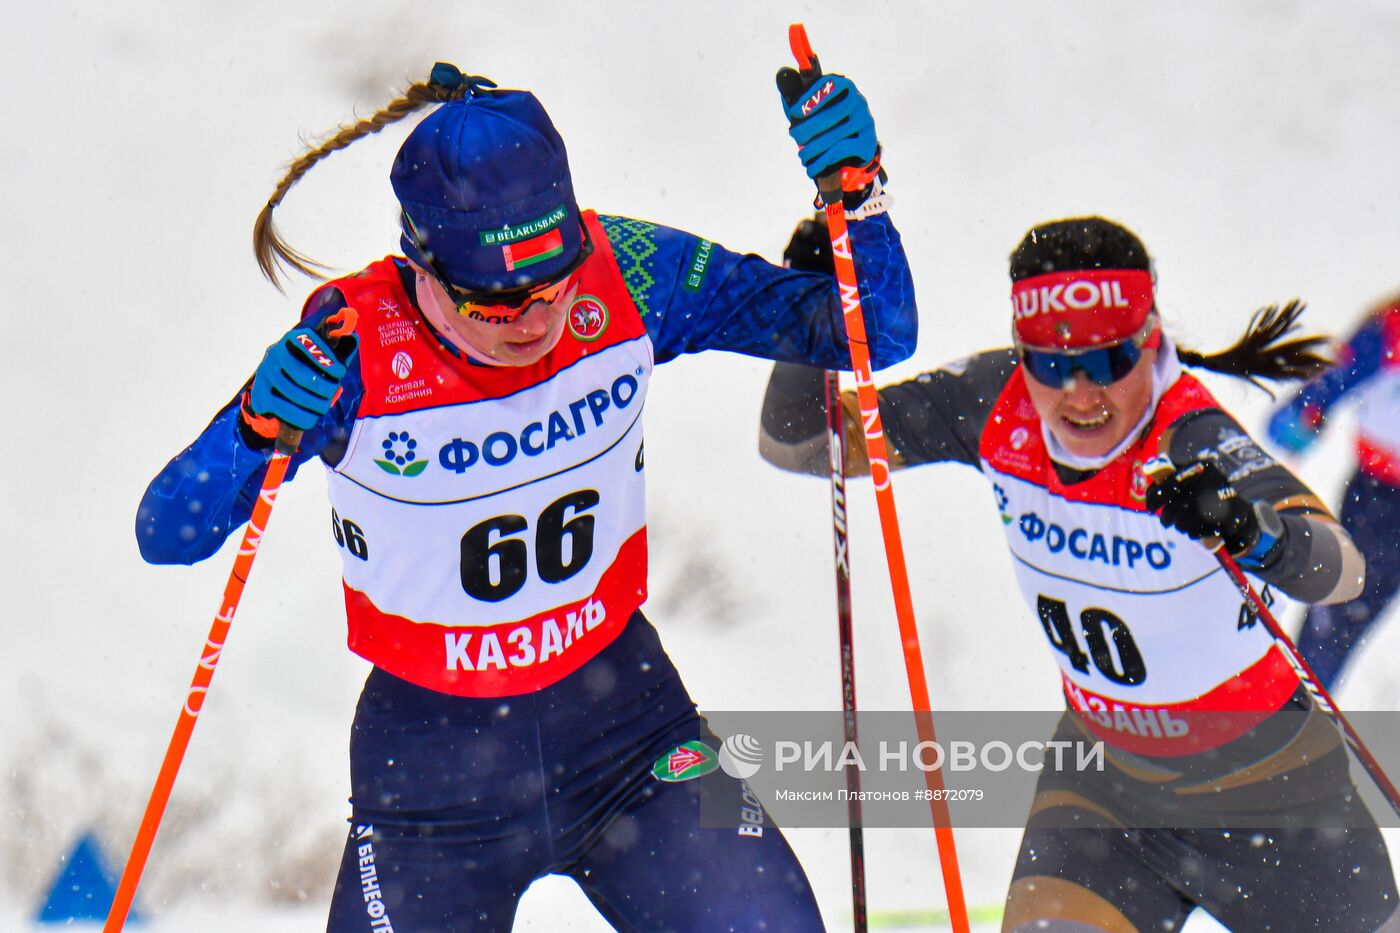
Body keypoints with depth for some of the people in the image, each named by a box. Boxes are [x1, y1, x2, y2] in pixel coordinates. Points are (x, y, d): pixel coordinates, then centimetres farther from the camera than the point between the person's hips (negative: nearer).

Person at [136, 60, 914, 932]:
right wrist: (259, 428, -39)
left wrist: (856, 189, -25)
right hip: (432, 752, -1)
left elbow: (874, 331, -7)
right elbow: (168, 535, -20)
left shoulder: (627, 278, -14)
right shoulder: (355, 348, -21)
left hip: (621, 706, 2)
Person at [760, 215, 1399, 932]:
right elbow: (795, 445, -9)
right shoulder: (996, 407, -17)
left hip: (1264, 780, -3)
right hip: (1104, 766, 3)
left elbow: (1341, 571, -47)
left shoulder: (1192, 443, -31)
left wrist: (1258, 535, -67)